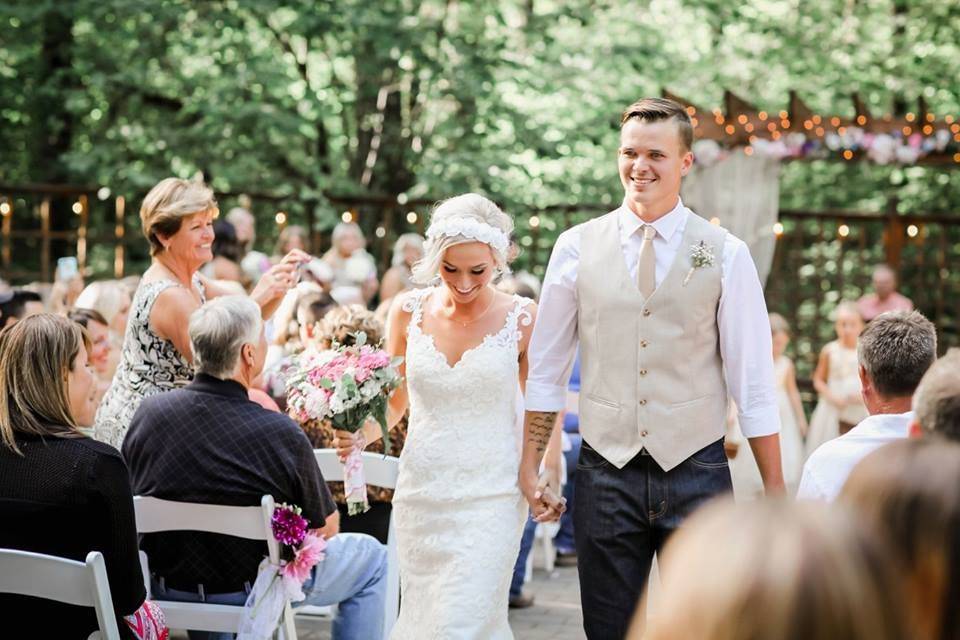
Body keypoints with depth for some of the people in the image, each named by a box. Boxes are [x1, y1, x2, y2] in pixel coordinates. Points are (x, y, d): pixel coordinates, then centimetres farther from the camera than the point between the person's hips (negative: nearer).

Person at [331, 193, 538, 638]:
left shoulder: (521, 320, -5)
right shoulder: (409, 311, 2)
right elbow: (395, 400, 11)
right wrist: (360, 435, -8)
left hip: (490, 497, -3)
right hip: (421, 494, 4)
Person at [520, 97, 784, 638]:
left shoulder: (726, 255, -1)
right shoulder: (577, 247, 3)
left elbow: (753, 380, 0)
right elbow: (546, 369, 7)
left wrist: (775, 490, -1)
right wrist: (531, 466, 3)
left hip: (696, 473, -1)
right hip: (606, 473, 1)